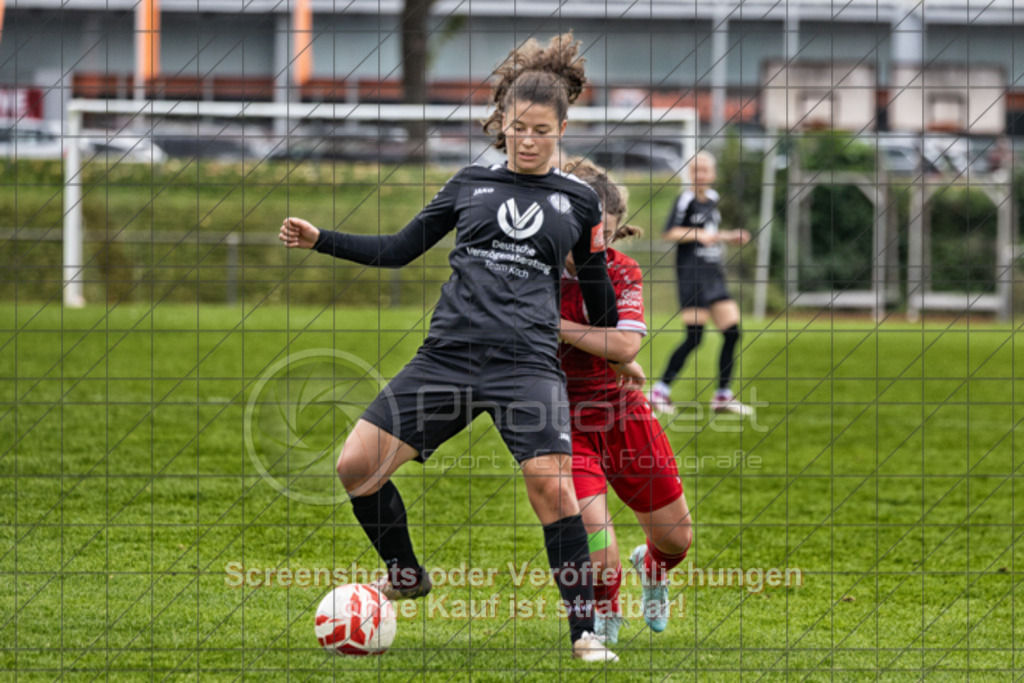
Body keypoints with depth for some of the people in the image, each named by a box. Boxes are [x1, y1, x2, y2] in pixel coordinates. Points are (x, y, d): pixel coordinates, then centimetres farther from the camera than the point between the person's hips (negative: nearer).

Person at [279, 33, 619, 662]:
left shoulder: (577, 200, 9)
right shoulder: (471, 184, 14)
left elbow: (599, 295, 19)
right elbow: (399, 249, 19)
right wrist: (320, 239, 11)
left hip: (528, 363, -3)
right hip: (449, 355, 3)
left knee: (552, 487, -21)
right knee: (357, 465, -6)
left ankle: (585, 629, -10)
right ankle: (406, 576, 18)